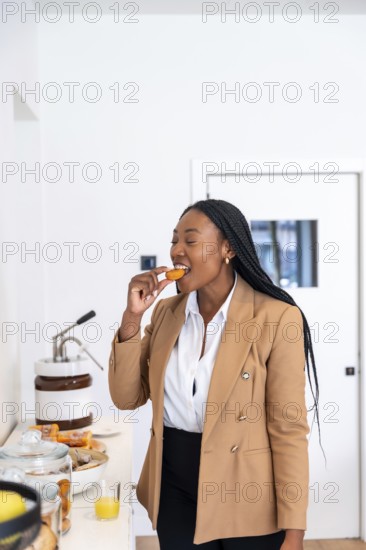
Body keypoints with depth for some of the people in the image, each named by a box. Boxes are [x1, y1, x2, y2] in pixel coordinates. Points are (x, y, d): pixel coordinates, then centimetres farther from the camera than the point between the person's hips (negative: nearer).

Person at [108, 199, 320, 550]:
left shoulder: (276, 317, -15)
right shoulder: (167, 312, 1)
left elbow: (289, 428, -14)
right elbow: (127, 398, 0)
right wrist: (132, 316, -12)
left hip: (246, 494, -4)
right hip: (175, 488, 4)